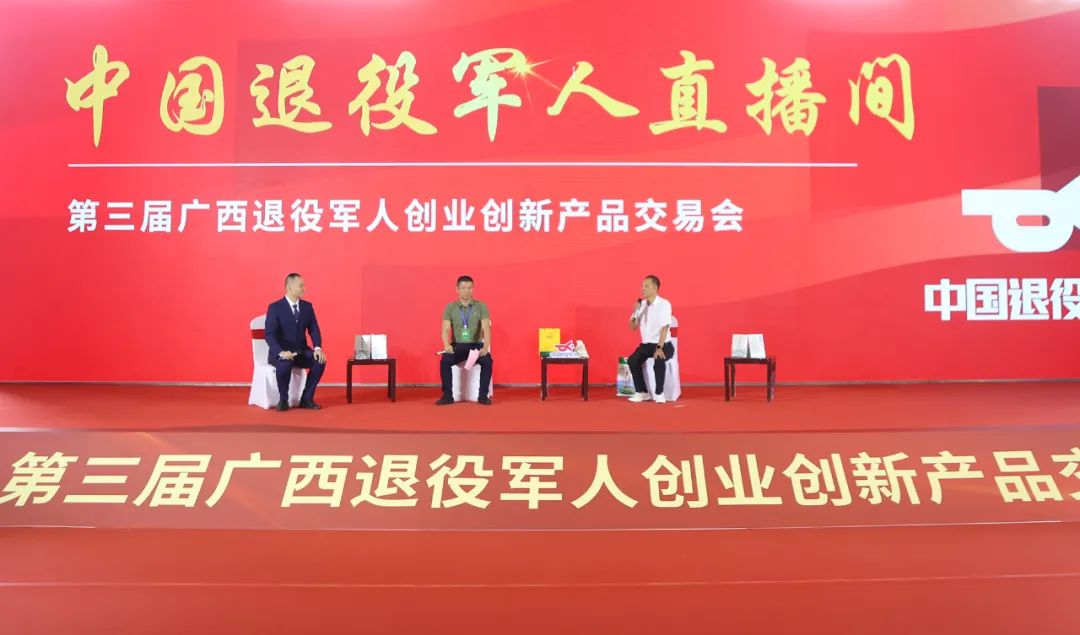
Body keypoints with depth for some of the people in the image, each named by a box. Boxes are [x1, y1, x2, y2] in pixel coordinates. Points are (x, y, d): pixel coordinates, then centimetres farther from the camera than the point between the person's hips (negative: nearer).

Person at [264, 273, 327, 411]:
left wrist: (318, 348, -19)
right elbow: (270, 335, -18)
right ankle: (283, 399, -13)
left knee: (320, 360, -24)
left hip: (301, 351, 4)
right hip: (281, 353, -4)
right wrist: (281, 352, -35)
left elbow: (314, 330, 1)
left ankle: (306, 398, -10)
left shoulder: (307, 306, 6)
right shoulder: (275, 307, -9)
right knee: (285, 364, -37)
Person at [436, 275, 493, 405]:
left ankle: (483, 395, -16)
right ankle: (448, 395, -16)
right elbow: (446, 329, -8)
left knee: (487, 360, -30)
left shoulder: (481, 306, 0)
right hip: (457, 345, 1)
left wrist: (486, 346, -32)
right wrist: (447, 345, -31)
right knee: (444, 360, -29)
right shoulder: (450, 308, 3)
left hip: (476, 345, -1)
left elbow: (486, 328, -12)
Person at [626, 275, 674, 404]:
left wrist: (659, 348, -29)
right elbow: (632, 327, 7)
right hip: (646, 344, 5)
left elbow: (664, 328, -19)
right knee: (632, 360, -21)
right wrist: (635, 311, -10)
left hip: (664, 344, -5)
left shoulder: (664, 304, -11)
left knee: (658, 360, -35)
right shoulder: (641, 304, 5)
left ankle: (659, 393, -18)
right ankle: (642, 392, -8)